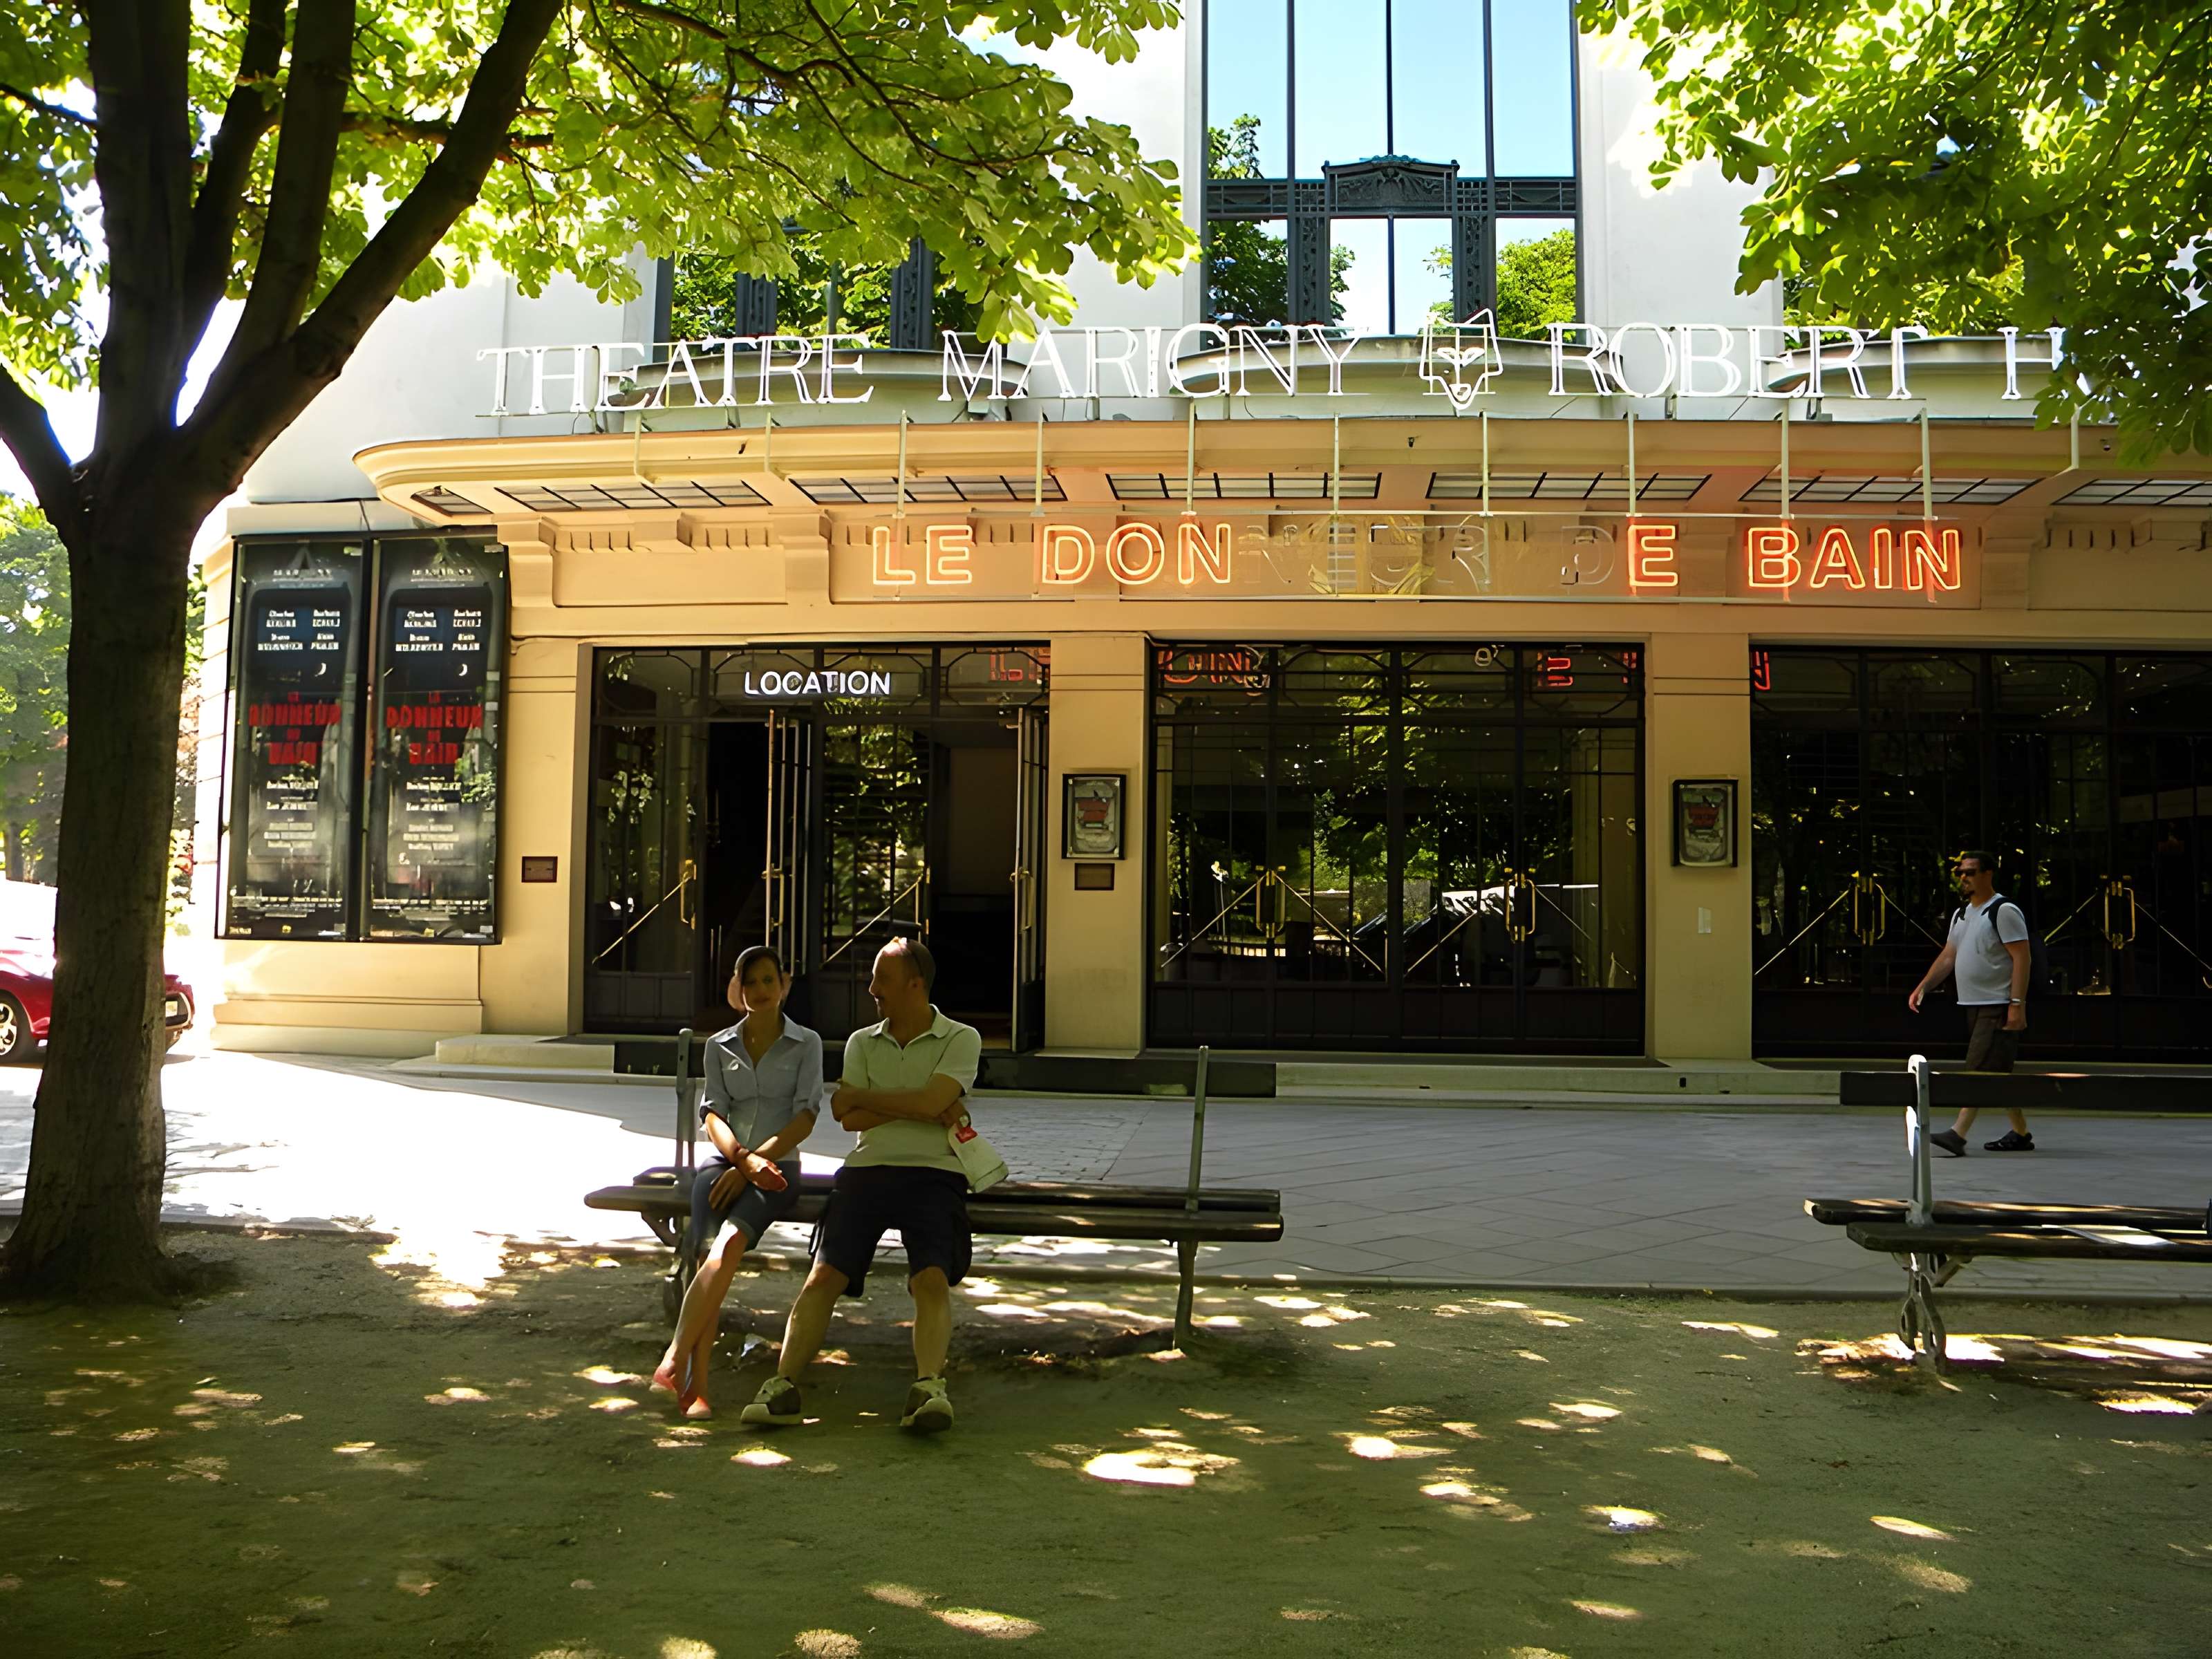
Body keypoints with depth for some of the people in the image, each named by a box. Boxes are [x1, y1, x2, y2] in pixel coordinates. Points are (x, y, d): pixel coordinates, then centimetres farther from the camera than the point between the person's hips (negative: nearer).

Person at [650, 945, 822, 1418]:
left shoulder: (806, 1043, 9)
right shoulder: (719, 1046, 17)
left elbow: (805, 1118, -1)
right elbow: (713, 1113, 5)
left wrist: (752, 1165, -13)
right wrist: (743, 1159, -15)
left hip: (777, 1166, -2)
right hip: (724, 1161, 2)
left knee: (729, 1245, -32)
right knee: (709, 1254, -27)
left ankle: (672, 1361, -38)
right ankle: (696, 1386, -36)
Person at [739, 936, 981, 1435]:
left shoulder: (961, 1040, 5)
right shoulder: (862, 1043, 19)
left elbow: (928, 1102, -11)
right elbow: (852, 1119, 6)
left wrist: (858, 1096, 1)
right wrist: (919, 1110, -4)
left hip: (934, 1175, -3)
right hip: (868, 1169, 3)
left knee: (932, 1279, -26)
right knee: (824, 1276, -16)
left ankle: (928, 1388, -36)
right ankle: (782, 1386, -21)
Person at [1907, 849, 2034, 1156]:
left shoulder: (2004, 911, -10)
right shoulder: (1961, 914, 17)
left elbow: (2022, 958, -15)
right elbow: (1948, 957, 20)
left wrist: (2017, 1004, -21)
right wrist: (1922, 987, 8)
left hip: (1999, 1007, -9)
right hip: (1974, 1005, 9)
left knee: (1980, 1071, -14)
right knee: (1998, 1074, 14)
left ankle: (1958, 1134, -20)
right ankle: (2021, 1134, 23)